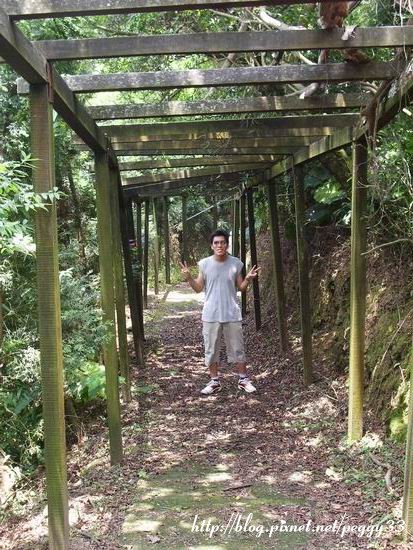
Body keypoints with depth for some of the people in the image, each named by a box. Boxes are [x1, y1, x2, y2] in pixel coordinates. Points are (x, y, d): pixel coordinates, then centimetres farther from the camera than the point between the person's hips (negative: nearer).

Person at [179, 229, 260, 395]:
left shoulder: (236, 263, -2)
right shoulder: (205, 264, -3)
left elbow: (241, 288, 5)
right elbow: (198, 288, 3)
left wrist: (248, 279, -14)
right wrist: (188, 277, -13)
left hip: (232, 314, 0)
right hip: (211, 315, 0)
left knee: (237, 348, 8)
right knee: (211, 349, 8)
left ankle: (243, 380, 21)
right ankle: (214, 381, 22)